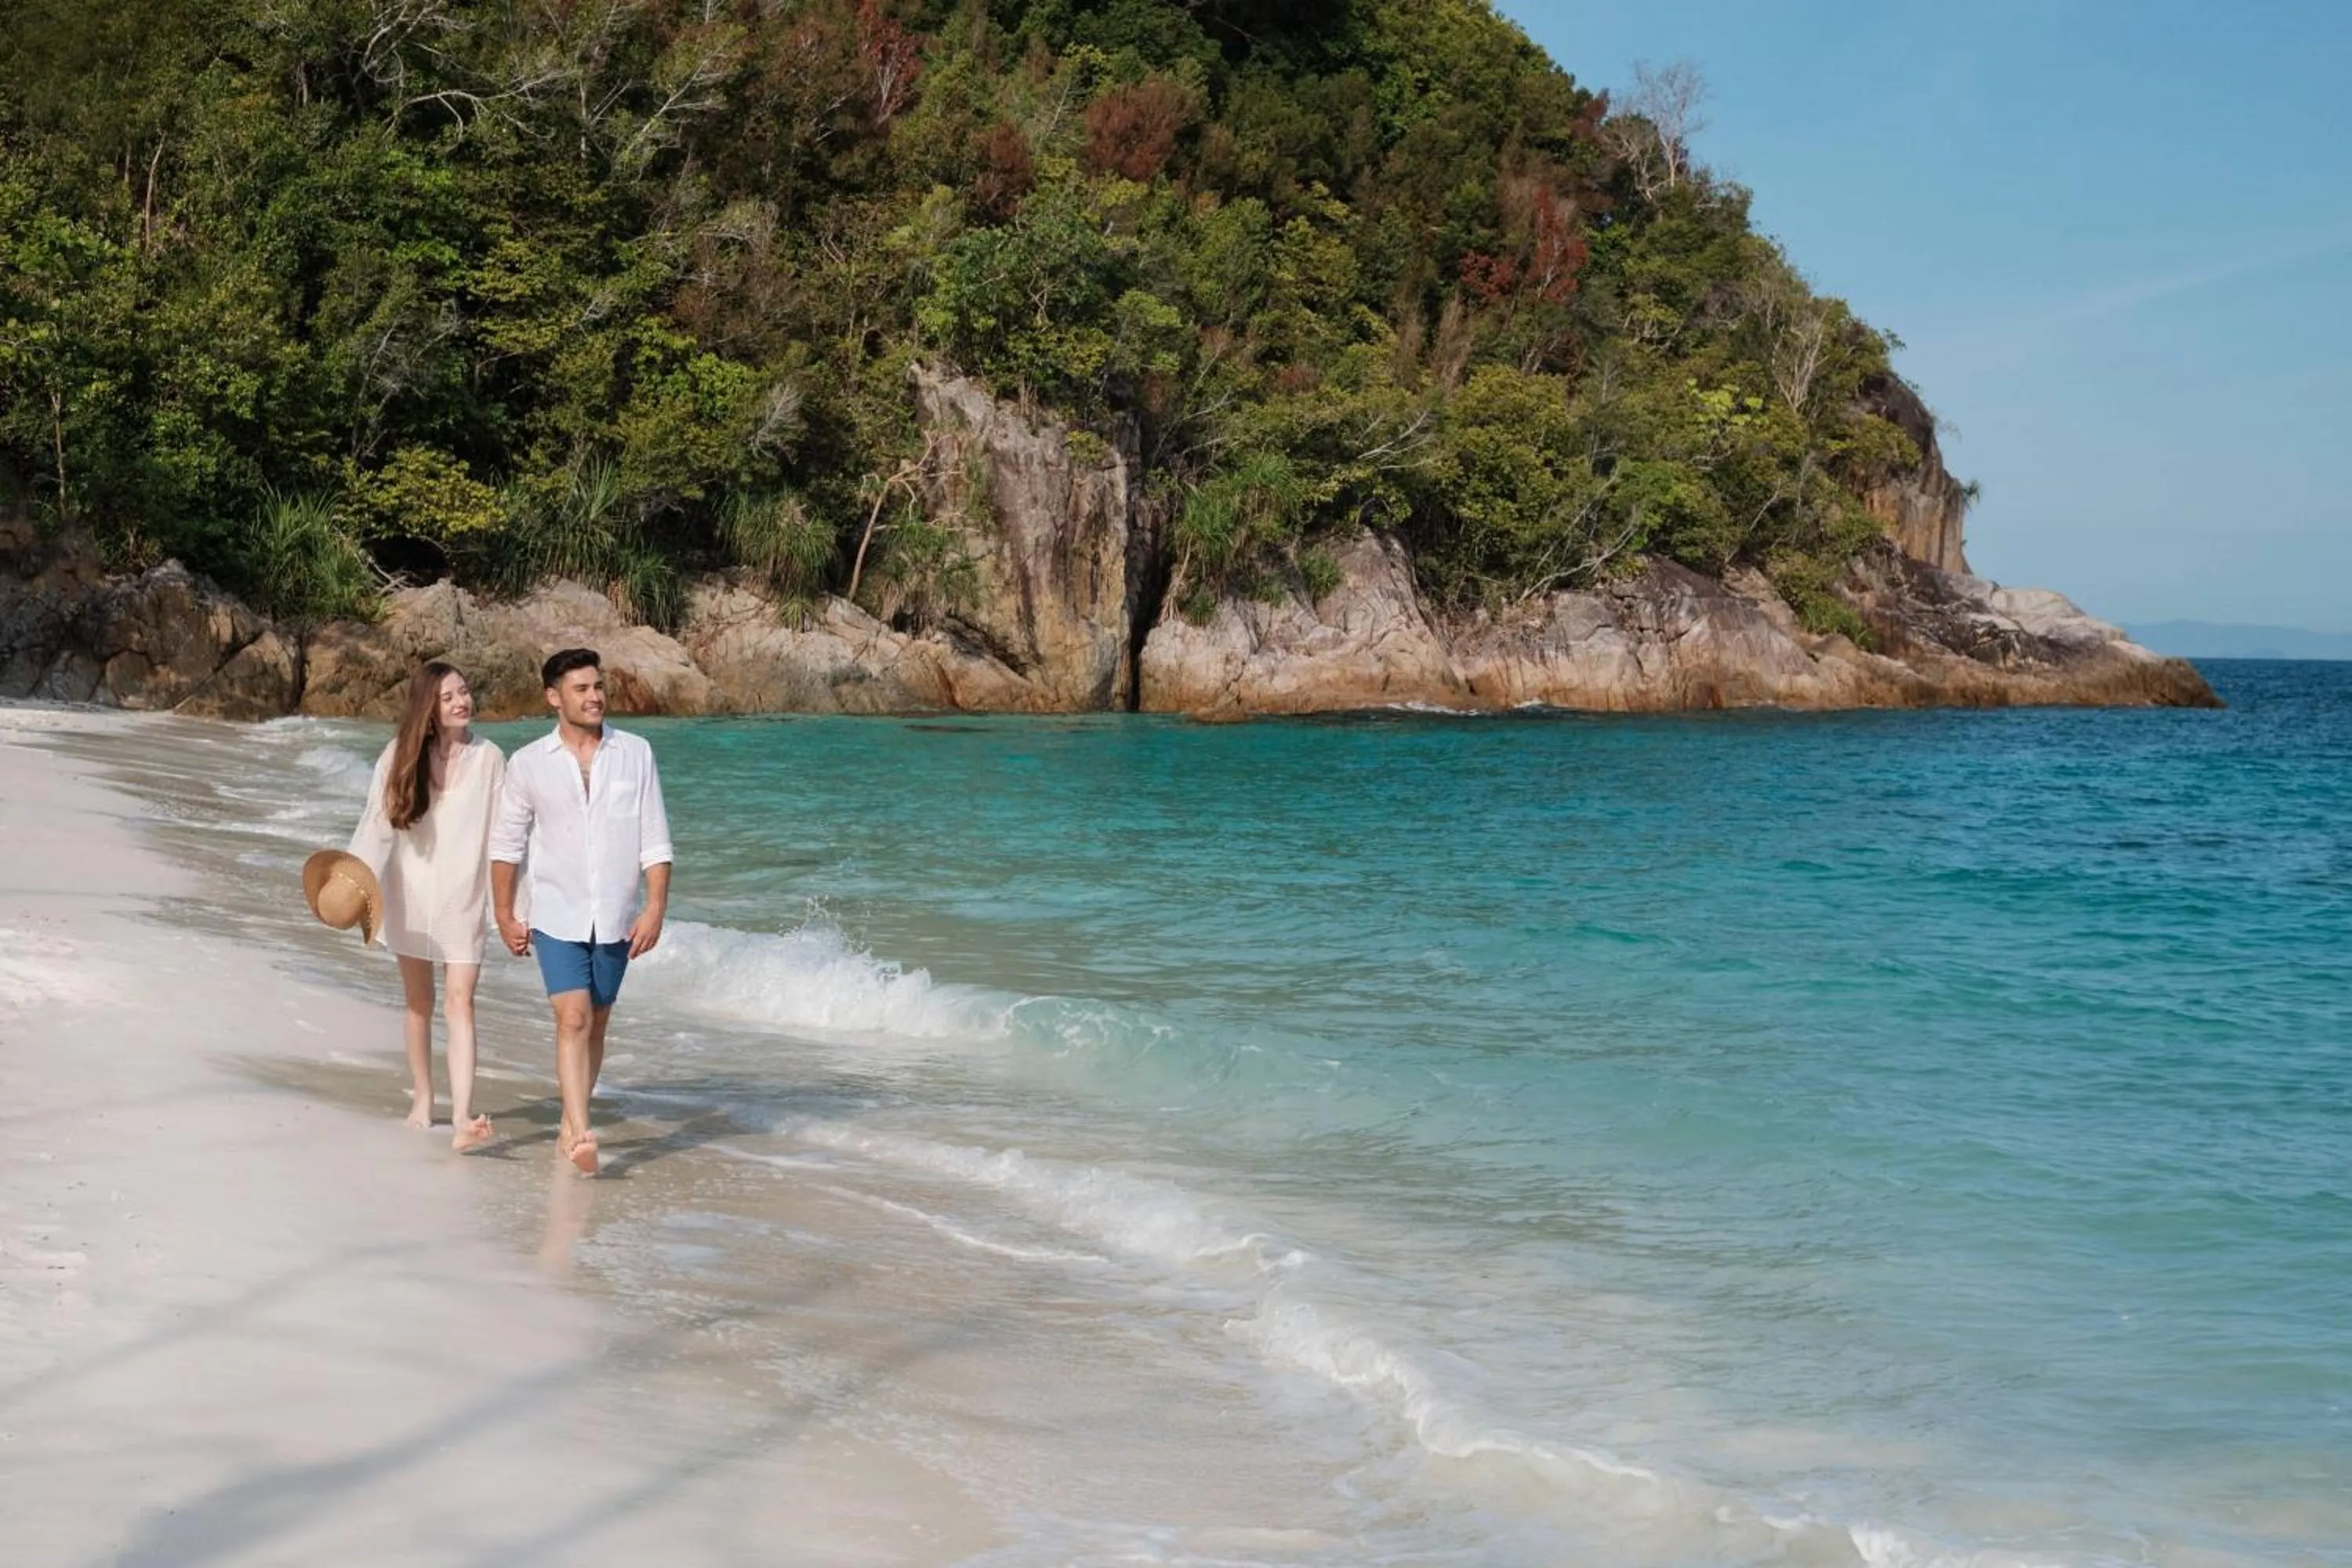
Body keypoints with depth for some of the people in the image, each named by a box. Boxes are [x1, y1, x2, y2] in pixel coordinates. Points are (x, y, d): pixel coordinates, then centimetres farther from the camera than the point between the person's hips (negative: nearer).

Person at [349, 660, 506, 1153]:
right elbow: (378, 822, -5)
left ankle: (462, 1120, -20)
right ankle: (422, 1098, 31)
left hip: (463, 897, -1)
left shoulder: (488, 758, -5)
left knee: (460, 1001, -11)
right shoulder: (401, 756, -4)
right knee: (418, 1000, 14)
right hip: (411, 894, 2)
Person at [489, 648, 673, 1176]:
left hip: (615, 916, 2)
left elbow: (655, 840, 1)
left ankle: (570, 1126, 24)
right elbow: (506, 844, 7)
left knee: (595, 1025, 10)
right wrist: (504, 916, 6)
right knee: (573, 1020, -15)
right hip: (556, 915, -2)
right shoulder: (528, 764, -1)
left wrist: (655, 906, -7)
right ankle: (582, 1136, -20)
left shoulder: (635, 754, 1)